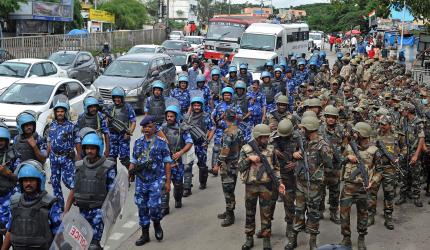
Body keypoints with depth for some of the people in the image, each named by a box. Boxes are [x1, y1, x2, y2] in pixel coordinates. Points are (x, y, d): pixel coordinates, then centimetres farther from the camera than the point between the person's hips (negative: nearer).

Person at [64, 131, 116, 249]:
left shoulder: (108, 167, -6)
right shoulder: (79, 166, 6)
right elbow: (73, 190, 10)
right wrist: (66, 211, 7)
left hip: (99, 210, -5)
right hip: (83, 210, 5)